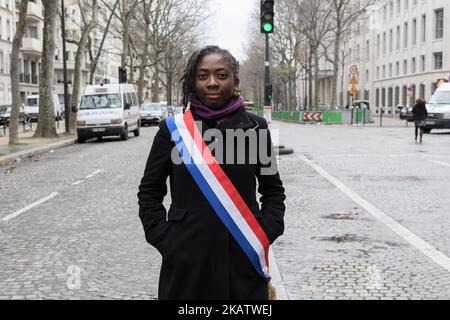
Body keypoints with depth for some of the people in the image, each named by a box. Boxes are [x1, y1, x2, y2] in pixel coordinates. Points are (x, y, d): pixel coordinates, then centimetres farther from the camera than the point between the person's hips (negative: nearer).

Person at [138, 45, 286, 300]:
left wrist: (265, 236, -2)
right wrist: (163, 239, -5)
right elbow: (150, 191, 5)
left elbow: (273, 189, 9)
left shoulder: (255, 126, 2)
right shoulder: (172, 128, 0)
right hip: (187, 259, 0)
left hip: (244, 257, 1)